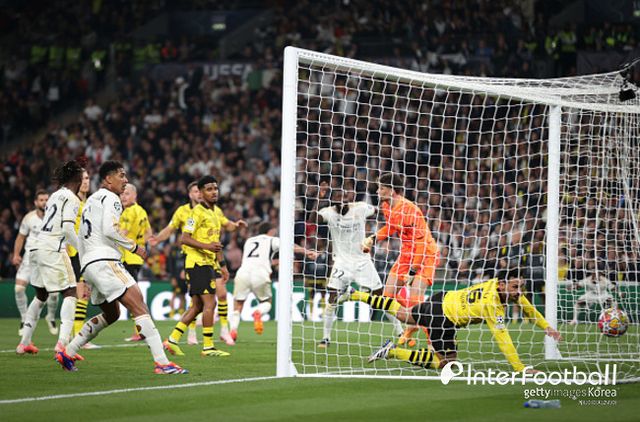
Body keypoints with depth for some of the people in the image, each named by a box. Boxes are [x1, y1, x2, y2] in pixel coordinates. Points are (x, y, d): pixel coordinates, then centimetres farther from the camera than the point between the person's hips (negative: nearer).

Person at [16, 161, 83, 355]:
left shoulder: (54, 196, 19)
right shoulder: (71, 199, -6)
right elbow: (67, 228, -17)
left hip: (38, 247, 9)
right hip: (53, 250, -9)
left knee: (40, 296, 20)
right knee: (70, 294, -8)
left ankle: (24, 342, 24)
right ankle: (62, 342, -24)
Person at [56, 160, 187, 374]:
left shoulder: (91, 201, 26)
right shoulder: (110, 198, -3)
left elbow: (81, 238, 28)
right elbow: (109, 229, -18)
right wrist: (133, 247, -7)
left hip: (89, 264, 10)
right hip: (104, 260, -10)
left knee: (111, 314, 23)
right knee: (139, 307, -16)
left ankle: (67, 353, 20)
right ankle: (161, 362, -28)